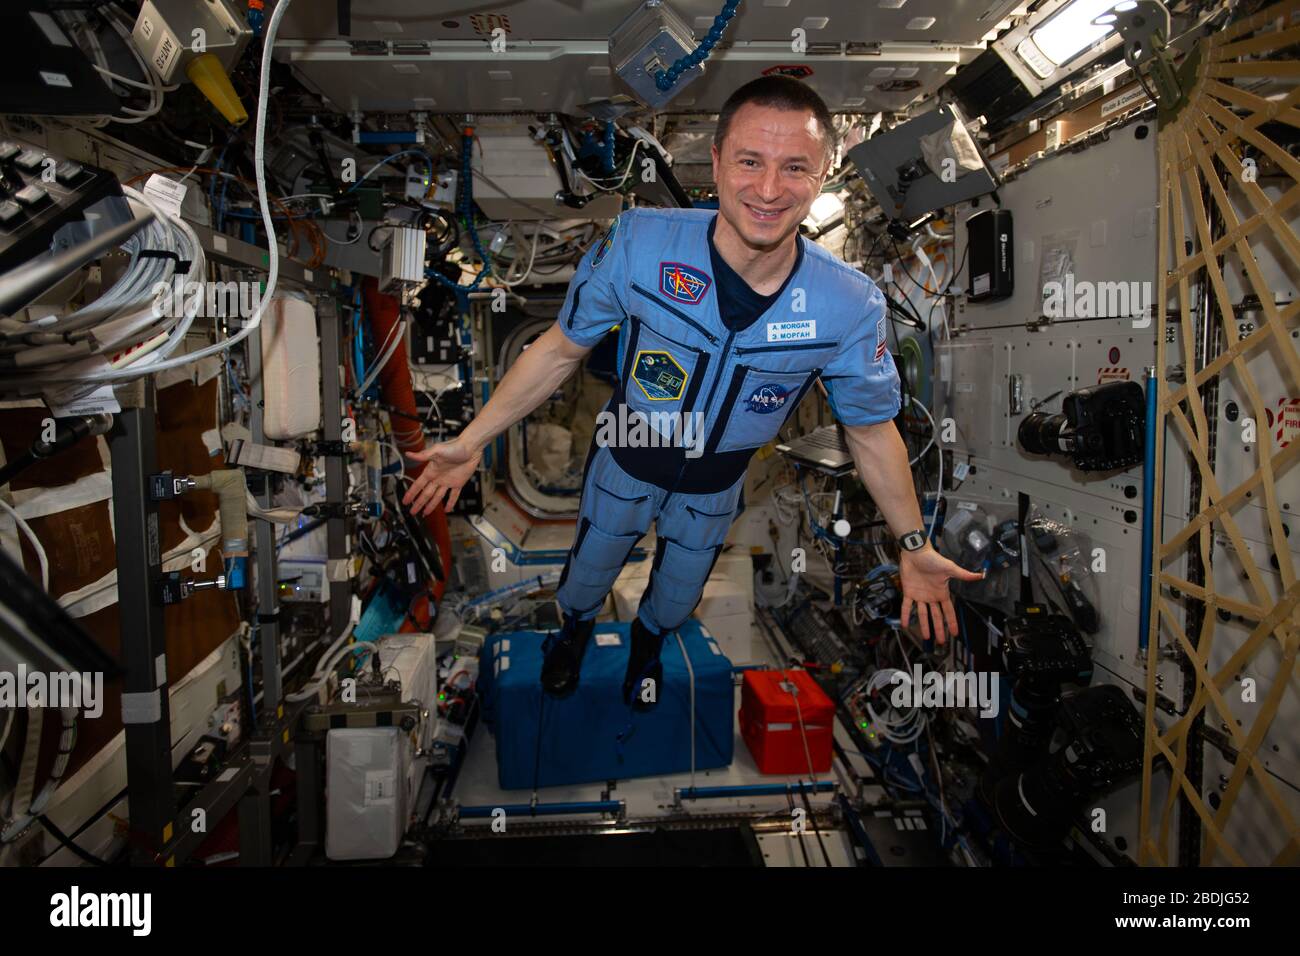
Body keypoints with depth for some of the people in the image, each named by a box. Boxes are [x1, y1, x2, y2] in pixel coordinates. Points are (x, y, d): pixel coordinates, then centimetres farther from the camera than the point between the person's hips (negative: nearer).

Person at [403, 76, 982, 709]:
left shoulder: (852, 307, -27)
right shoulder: (640, 243, -30)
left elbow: (871, 429, -10)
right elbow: (562, 348, -15)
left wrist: (914, 547, -6)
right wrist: (472, 440, -12)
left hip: (715, 485, 1)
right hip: (627, 457, -1)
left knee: (677, 599, 28)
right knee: (587, 577, 25)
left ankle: (648, 638, 67)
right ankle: (575, 627, 64)